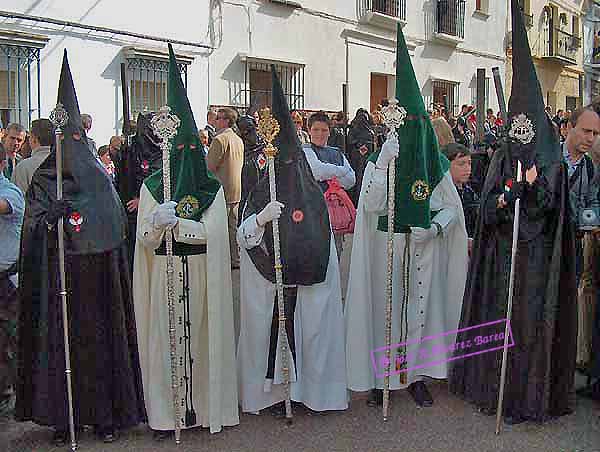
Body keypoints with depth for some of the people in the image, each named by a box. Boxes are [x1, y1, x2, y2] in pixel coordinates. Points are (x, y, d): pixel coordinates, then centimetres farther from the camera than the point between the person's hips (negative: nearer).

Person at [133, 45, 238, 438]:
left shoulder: (212, 188, 3)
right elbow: (145, 238, 0)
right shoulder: (151, 186, 5)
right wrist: (158, 222, -22)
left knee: (199, 334, 3)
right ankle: (166, 412, 10)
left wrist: (173, 221, -20)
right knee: (164, 336, 2)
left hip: (200, 273, 0)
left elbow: (211, 232, -9)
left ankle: (201, 403, 15)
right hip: (163, 275, 1)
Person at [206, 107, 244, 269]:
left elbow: (208, 166, -15)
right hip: (236, 190, 8)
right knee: (233, 226, 13)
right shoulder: (239, 140, 13)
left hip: (222, 190, -8)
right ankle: (235, 260, 19)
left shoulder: (220, 139, -14)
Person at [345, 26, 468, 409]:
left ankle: (416, 373, 21)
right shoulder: (379, 159, -2)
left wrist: (434, 226, -10)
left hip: (423, 250, 2)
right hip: (386, 249, -2)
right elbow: (372, 204, -16)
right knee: (385, 305, 1)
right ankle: (382, 376, 15)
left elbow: (453, 208, 10)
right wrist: (384, 162, -24)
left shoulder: (436, 163, 4)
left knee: (420, 306, 7)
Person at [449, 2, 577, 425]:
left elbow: (548, 206, -8)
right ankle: (493, 386, 20)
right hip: (502, 249, 4)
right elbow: (487, 206, 5)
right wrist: (500, 201, -15)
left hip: (536, 251, -3)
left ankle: (529, 394, 9)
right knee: (499, 315, 8)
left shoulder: (551, 157, -1)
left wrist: (530, 187, -24)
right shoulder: (503, 157, 10)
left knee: (531, 317, -1)